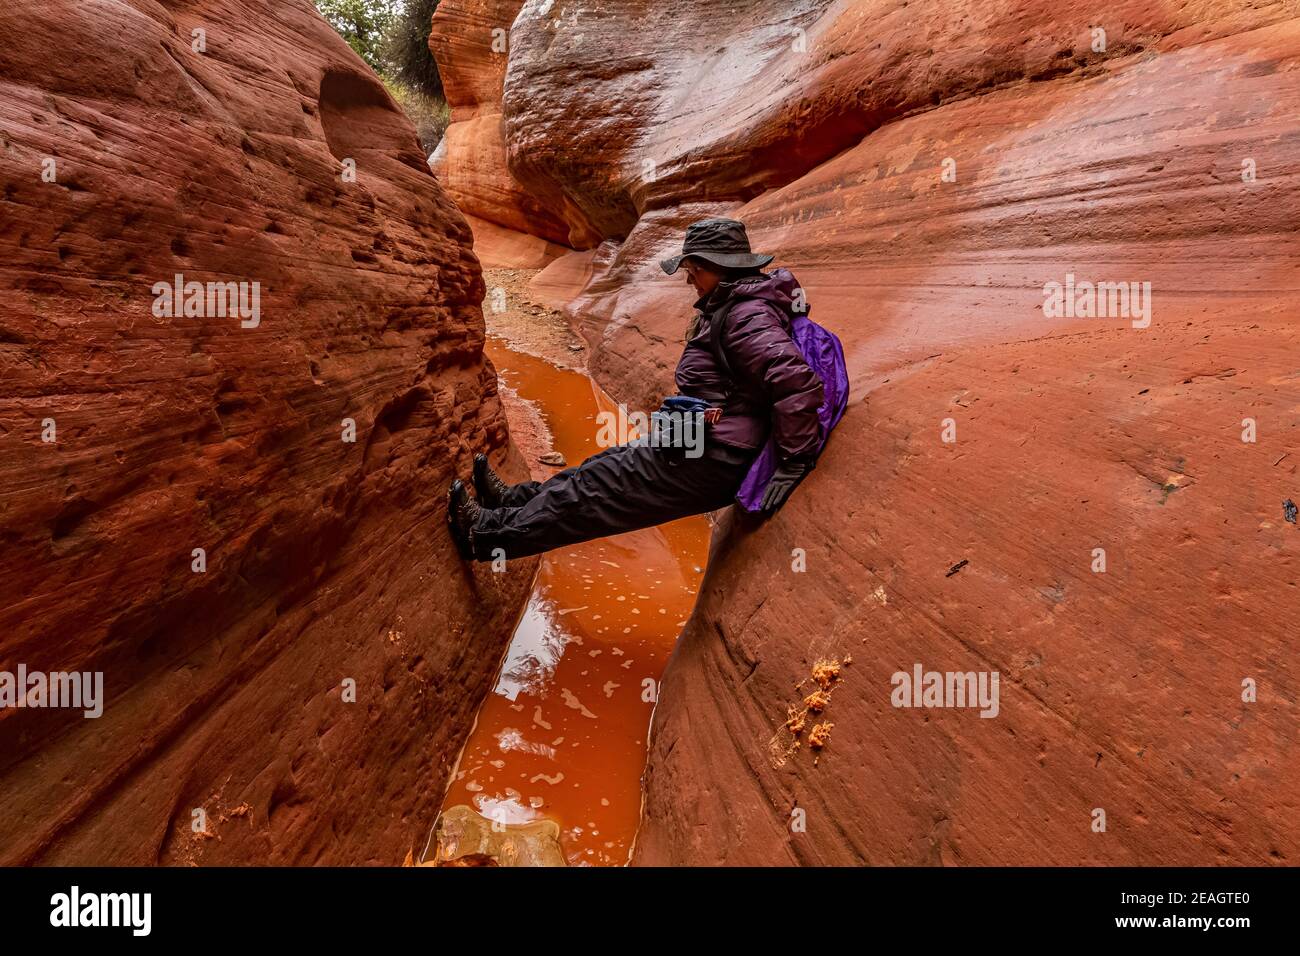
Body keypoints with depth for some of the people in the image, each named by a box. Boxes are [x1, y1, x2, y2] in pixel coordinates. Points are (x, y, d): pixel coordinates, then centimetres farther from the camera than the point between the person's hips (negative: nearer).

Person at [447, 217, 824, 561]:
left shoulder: (747, 317, -21)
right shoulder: (730, 308, 12)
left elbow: (798, 380, -33)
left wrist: (793, 463, -30)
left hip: (708, 463, -10)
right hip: (698, 447, 10)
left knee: (598, 489, -2)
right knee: (608, 464, 19)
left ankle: (487, 534, 11)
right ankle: (514, 500, 36)